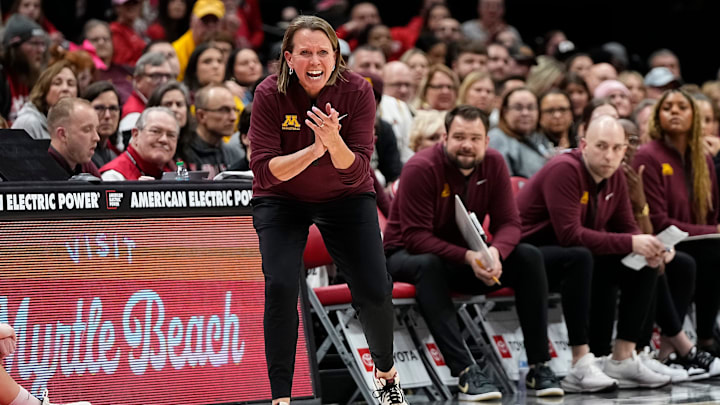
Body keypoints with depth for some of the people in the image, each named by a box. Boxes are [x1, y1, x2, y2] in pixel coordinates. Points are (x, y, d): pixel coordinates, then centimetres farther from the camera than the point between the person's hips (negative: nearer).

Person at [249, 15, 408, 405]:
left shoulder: (357, 91, -21)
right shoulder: (270, 95, -23)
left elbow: (356, 170, -23)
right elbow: (265, 170, -25)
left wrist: (334, 142, -43)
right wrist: (313, 150, -39)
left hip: (346, 198, 1)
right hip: (280, 199, -1)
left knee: (374, 292, -6)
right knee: (280, 286, -21)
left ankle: (386, 372, 25)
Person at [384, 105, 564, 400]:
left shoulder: (493, 164, -6)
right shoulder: (420, 169, -22)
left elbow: (509, 223, -8)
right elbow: (415, 236, -26)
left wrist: (496, 252, -32)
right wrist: (467, 257, -38)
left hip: (469, 256, 5)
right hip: (408, 254, -5)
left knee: (528, 257, -17)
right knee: (429, 265, -40)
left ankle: (539, 367, -17)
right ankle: (466, 373, -46)